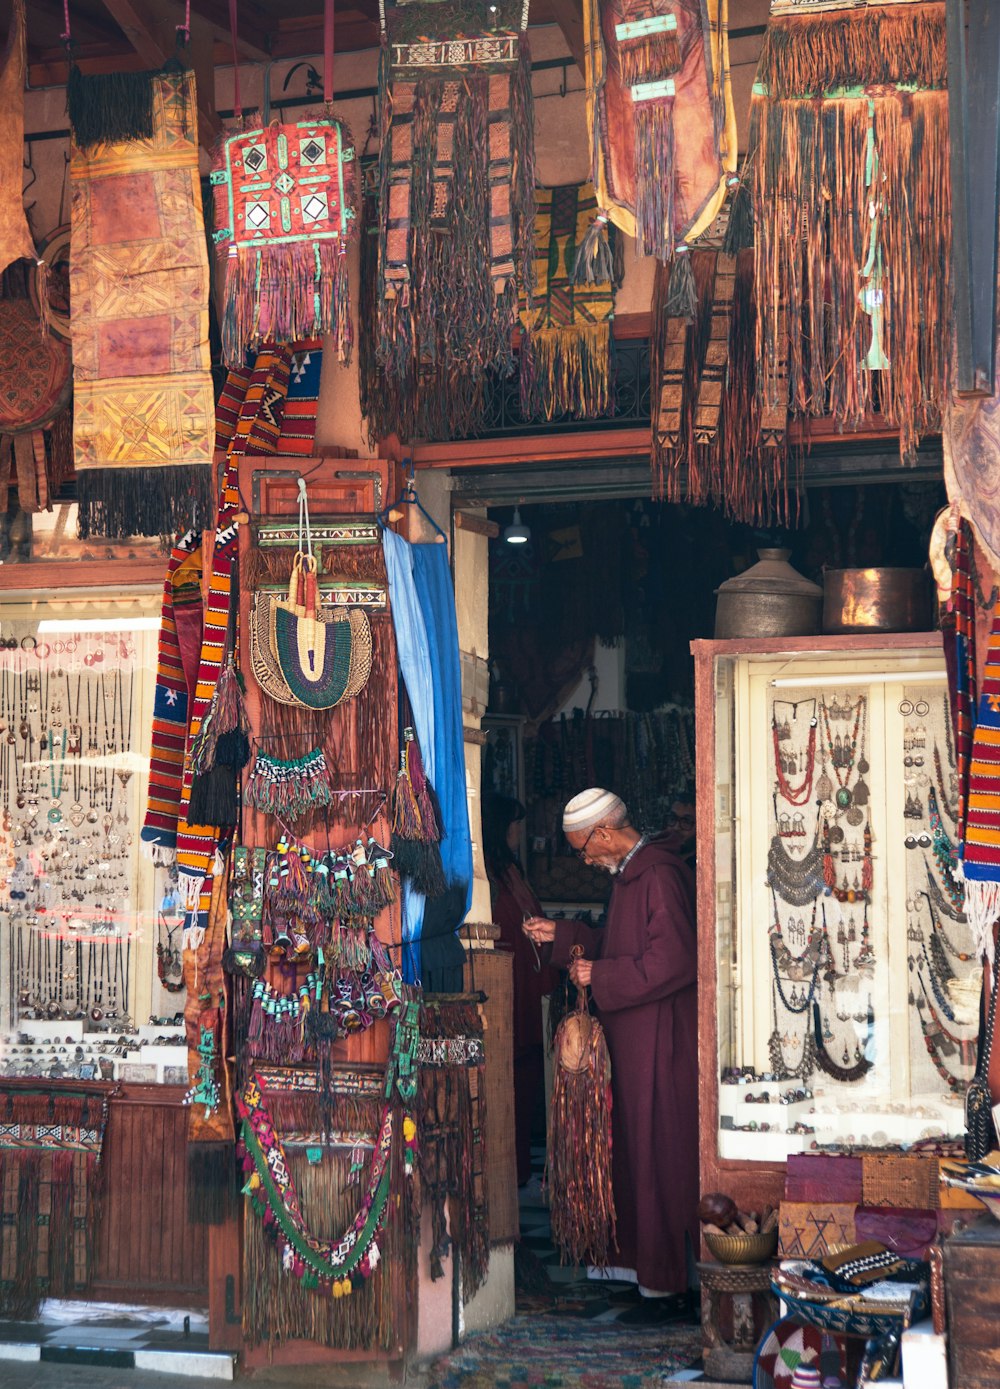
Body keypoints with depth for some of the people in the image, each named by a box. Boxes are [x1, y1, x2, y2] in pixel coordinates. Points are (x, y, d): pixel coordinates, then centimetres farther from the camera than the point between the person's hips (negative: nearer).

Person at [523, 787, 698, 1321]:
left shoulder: (661, 876, -18)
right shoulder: (630, 874, 14)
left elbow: (673, 961, -25)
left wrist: (599, 976, -17)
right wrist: (560, 936, 16)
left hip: (659, 1040, -10)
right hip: (633, 1038, 10)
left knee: (658, 1156, -4)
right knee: (633, 1151, 15)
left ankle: (664, 1284, 4)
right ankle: (638, 1262, 24)